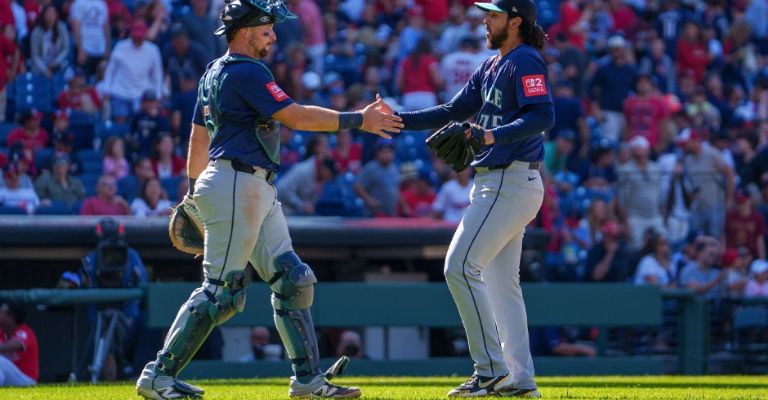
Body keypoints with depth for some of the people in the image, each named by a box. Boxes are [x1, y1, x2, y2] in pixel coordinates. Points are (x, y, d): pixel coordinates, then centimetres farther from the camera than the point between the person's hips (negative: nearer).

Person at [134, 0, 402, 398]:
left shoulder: (214, 72, 18)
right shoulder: (246, 72, -13)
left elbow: (198, 134, 24)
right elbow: (295, 116, -18)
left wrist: (193, 191, 30)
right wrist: (358, 120, -14)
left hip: (258, 193, 11)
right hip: (236, 186, -11)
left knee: (293, 280, 8)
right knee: (221, 291, -10)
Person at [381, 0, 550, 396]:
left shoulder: (525, 61, -11)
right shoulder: (489, 69, 19)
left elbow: (543, 116, -23)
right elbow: (453, 112, 20)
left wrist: (494, 135, -34)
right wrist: (399, 120, 11)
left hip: (510, 182, -10)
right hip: (494, 182, 10)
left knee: (461, 266, -14)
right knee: (500, 281, 10)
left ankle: (492, 369, -13)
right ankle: (520, 378, 11)